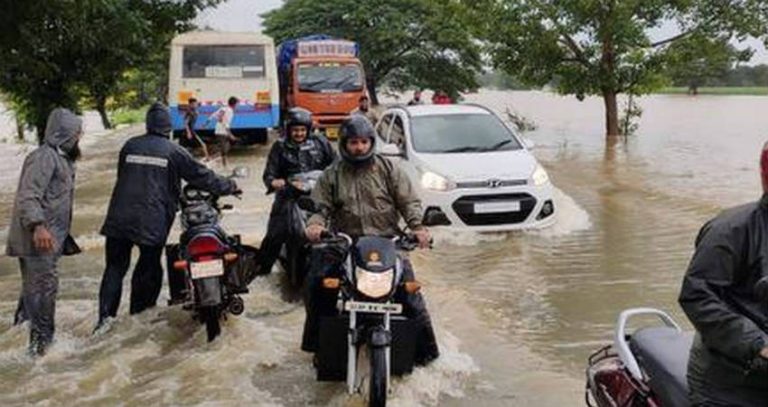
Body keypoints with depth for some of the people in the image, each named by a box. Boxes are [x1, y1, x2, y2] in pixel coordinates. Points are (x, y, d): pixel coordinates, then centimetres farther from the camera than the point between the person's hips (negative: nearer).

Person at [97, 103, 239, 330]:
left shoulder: (130, 146, 8)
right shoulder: (174, 152, -1)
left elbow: (121, 176, 19)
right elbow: (202, 176, 5)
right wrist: (230, 186, 18)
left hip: (120, 217, 3)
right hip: (153, 223, -2)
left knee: (115, 267, 9)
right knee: (148, 268, 11)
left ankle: (106, 317, 2)